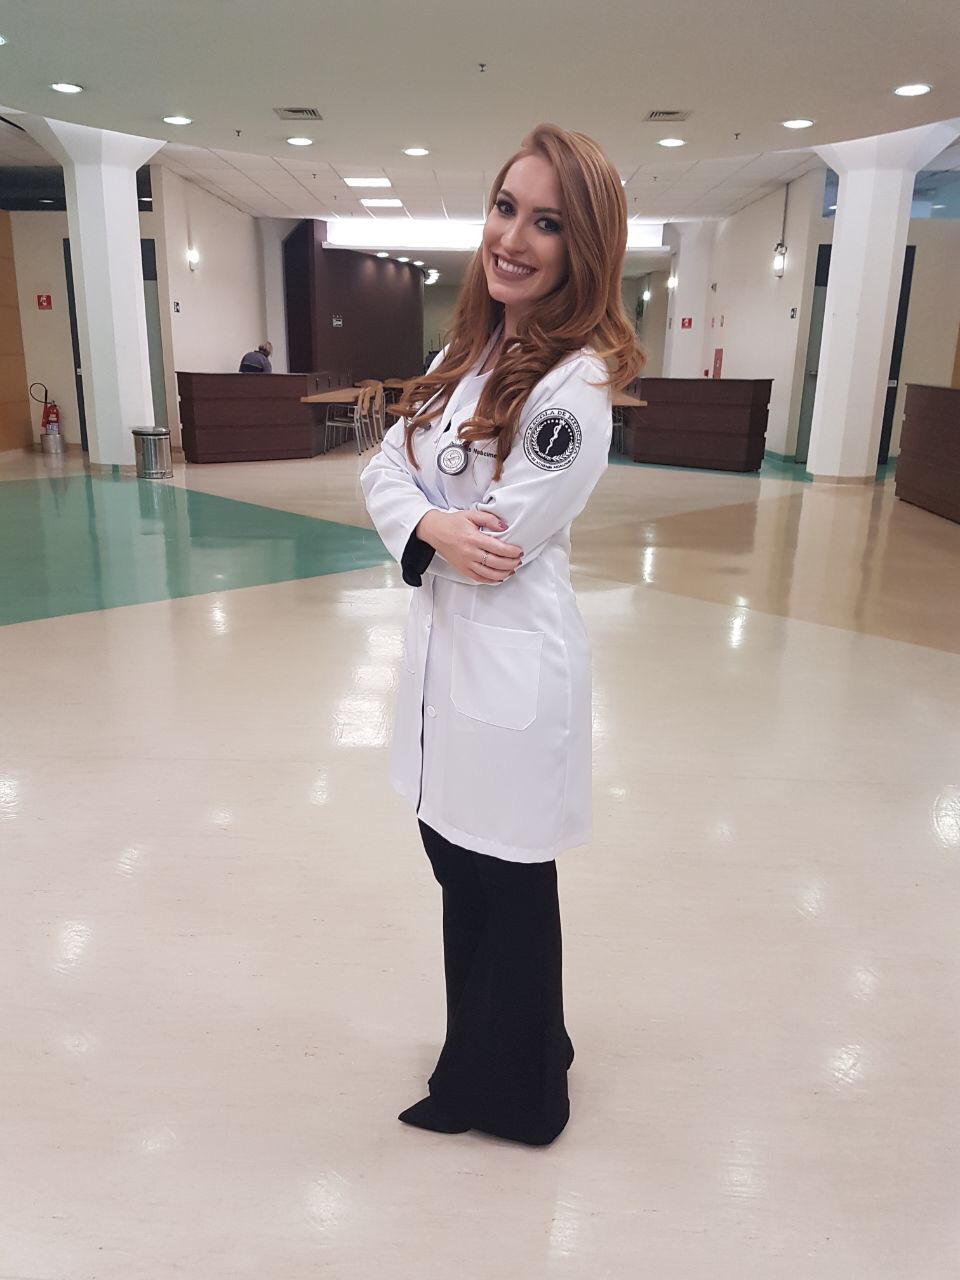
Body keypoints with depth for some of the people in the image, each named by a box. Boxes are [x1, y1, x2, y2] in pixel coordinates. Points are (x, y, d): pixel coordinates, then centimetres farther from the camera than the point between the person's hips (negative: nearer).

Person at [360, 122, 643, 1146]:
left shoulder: (573, 387, -20)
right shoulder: (468, 351, 7)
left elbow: (496, 544, -22)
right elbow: (384, 469, 2)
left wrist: (424, 533, -4)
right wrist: (431, 523, -18)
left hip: (510, 667, -8)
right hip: (444, 650, 9)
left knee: (509, 893, 13)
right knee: (460, 870, 23)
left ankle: (512, 1092, 41)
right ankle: (484, 1053, 50)